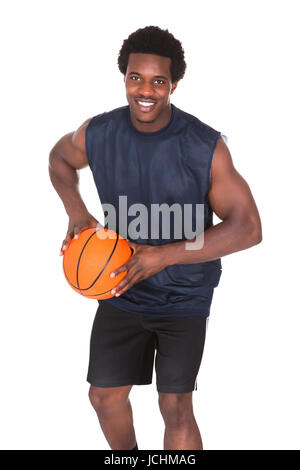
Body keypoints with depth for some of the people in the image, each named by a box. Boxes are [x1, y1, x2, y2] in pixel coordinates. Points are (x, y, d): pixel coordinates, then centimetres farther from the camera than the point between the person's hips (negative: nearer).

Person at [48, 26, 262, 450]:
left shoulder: (206, 146, -21)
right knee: (105, 396, 13)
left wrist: (165, 255, -28)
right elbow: (60, 158, 13)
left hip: (184, 298, -3)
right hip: (122, 289, 4)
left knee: (175, 409, -3)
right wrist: (77, 214, -6)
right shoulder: (98, 134, -11)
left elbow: (248, 228, -20)